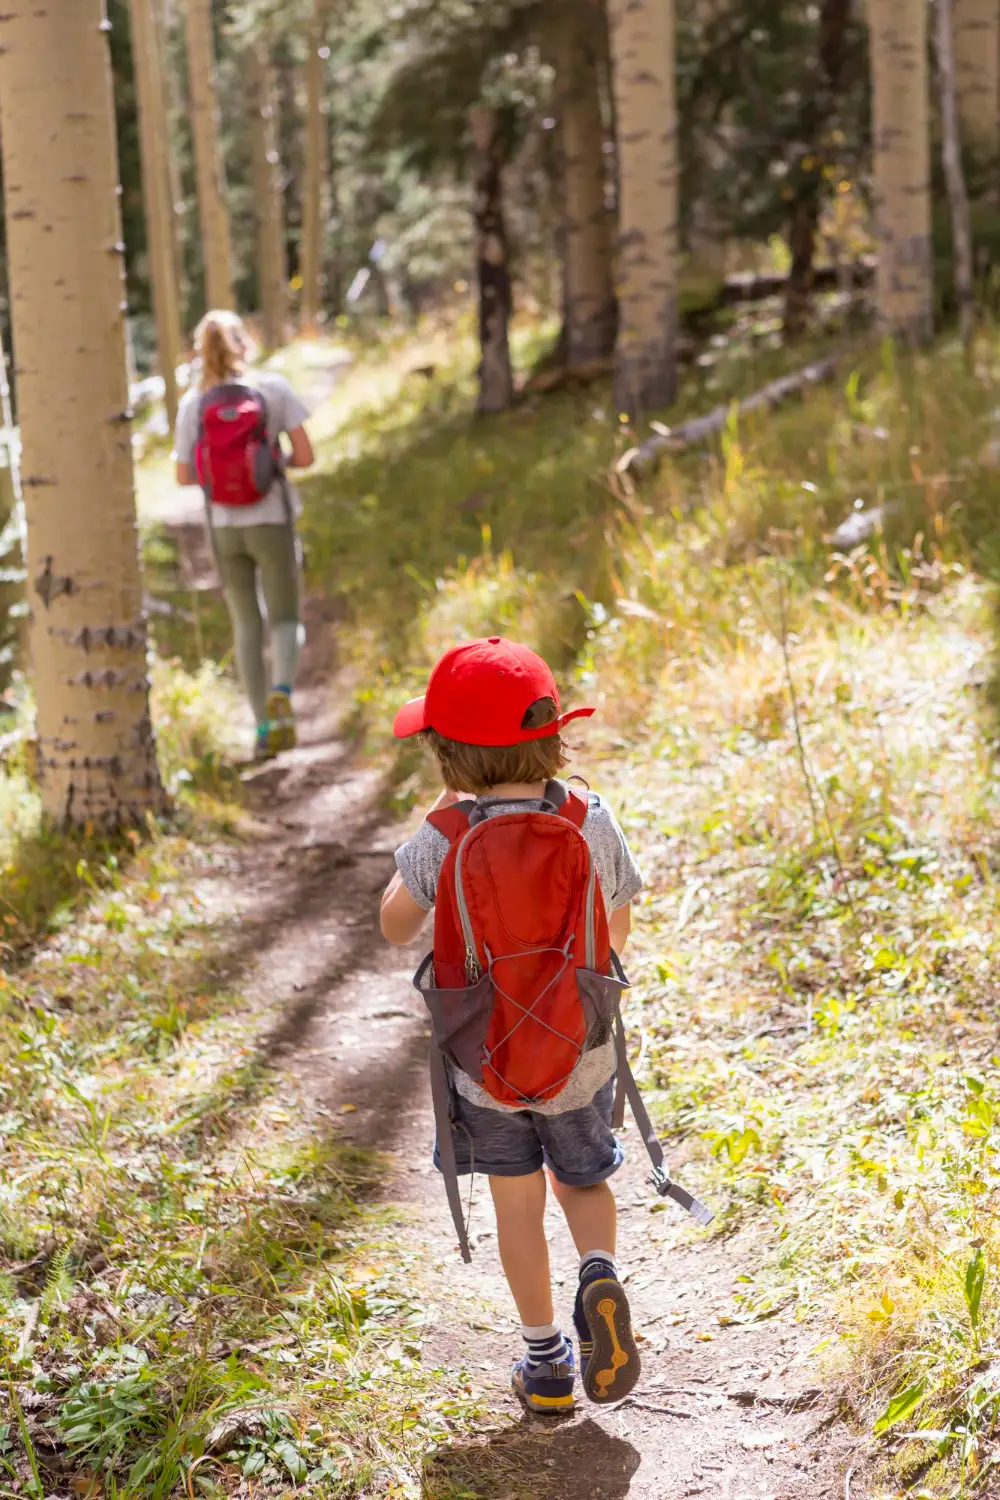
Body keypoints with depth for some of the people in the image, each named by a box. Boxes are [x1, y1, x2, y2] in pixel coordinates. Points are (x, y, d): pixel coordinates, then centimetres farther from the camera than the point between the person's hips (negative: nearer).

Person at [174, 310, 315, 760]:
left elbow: (184, 477, 0)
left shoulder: (193, 402, -2)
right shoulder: (273, 387, -6)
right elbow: (305, 455, -9)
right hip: (271, 522, -1)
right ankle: (281, 691, -21)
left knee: (246, 625, 13)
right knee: (285, 619, 10)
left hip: (224, 527, 2)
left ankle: (264, 728, 9)